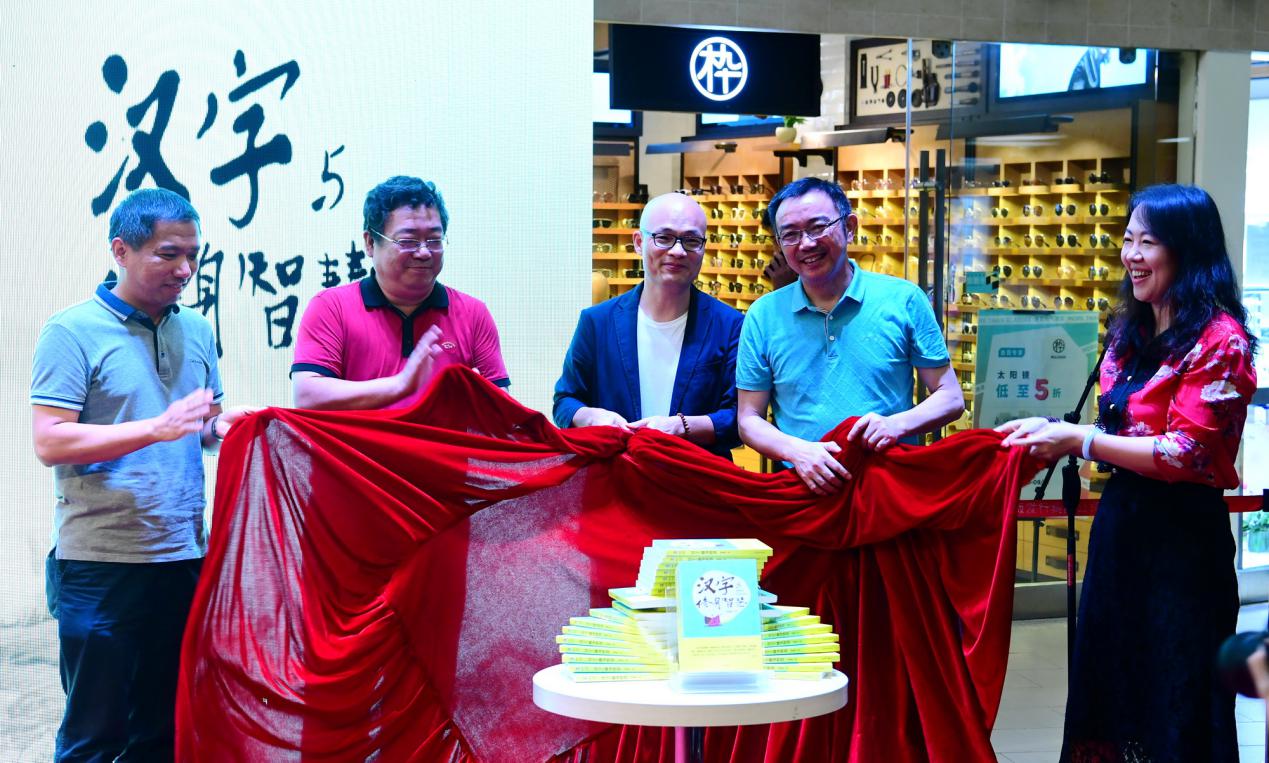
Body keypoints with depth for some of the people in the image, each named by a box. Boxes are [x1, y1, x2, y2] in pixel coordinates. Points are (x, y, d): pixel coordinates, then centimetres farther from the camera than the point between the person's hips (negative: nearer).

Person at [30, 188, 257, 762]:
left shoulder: (195, 331, 12)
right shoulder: (73, 331, -6)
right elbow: (50, 442, -14)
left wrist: (223, 424, -3)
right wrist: (160, 427, -20)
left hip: (184, 557, 6)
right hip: (102, 564, -5)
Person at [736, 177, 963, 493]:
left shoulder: (904, 300, 5)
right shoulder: (763, 316, 8)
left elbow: (950, 399, 9)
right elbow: (749, 420, 10)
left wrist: (898, 423, -10)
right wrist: (796, 451, -9)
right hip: (804, 490, 2)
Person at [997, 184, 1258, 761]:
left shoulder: (1218, 341, -13)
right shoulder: (1130, 334, 11)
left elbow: (1185, 454, -19)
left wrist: (1079, 440, -20)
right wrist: (1053, 432, 0)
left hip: (1182, 535, -8)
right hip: (1119, 521, 8)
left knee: (1173, 712, 4)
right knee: (1109, 691, 15)